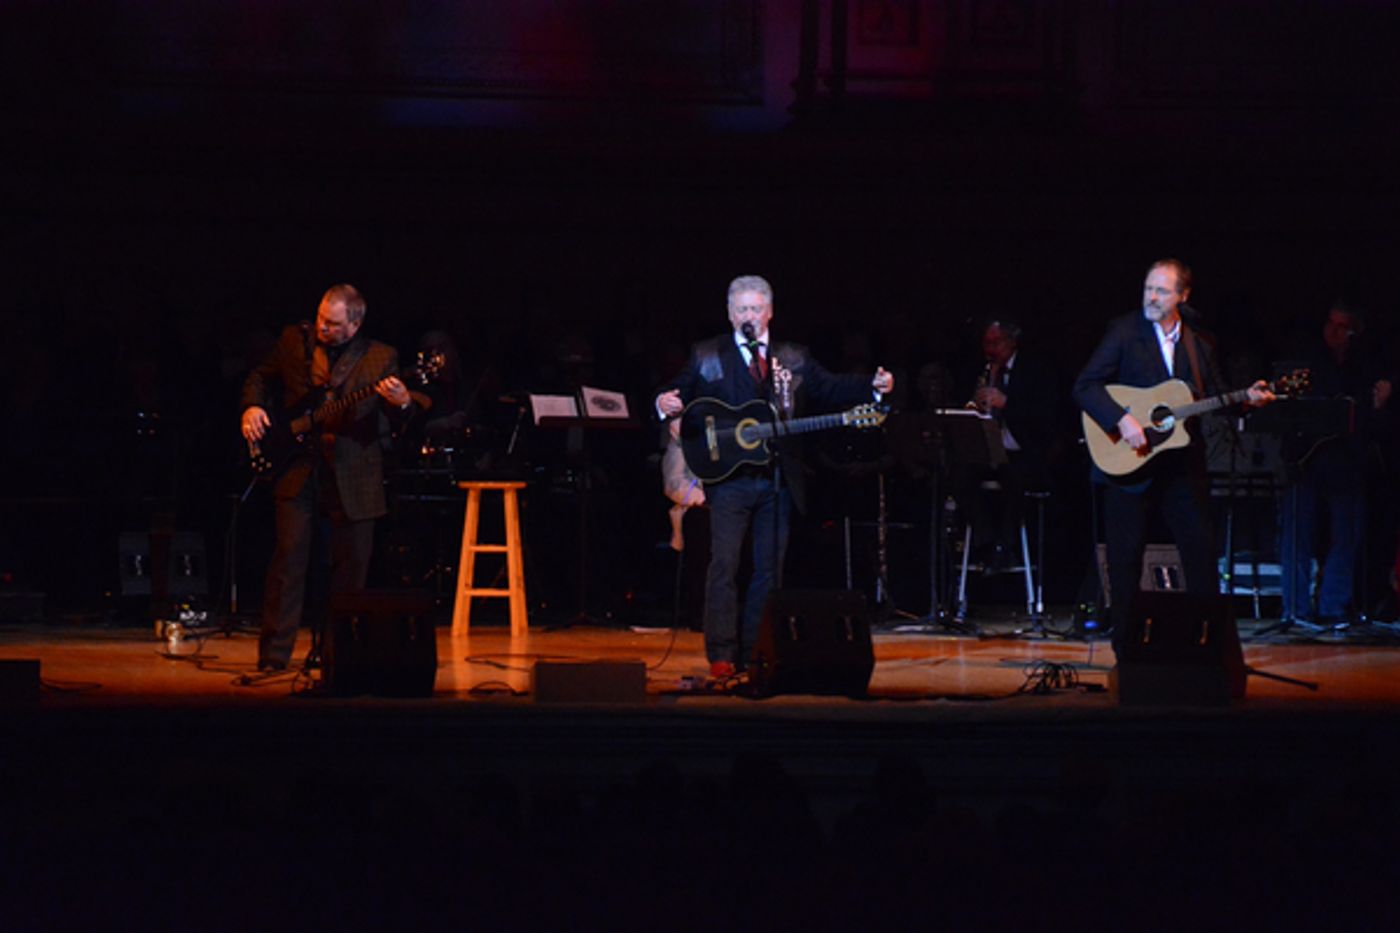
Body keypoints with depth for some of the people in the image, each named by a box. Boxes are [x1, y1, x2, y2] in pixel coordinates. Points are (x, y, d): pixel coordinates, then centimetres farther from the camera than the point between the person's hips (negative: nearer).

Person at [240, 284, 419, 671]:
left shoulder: (380, 358, 0)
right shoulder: (294, 340, 5)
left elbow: (403, 423, -3)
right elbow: (260, 377, 21)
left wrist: (403, 404, -26)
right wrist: (252, 407, 1)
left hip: (353, 478, 0)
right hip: (298, 471, 0)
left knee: (352, 566, 5)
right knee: (289, 557, -7)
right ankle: (274, 654, -5)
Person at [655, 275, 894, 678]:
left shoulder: (794, 359, 13)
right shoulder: (705, 357, 7)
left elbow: (830, 390, 6)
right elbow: (678, 393, 4)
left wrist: (872, 387, -10)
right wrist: (666, 403, -20)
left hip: (778, 479, 3)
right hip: (729, 477, -3)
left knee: (769, 569, 5)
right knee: (724, 565, -9)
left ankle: (755, 653, 11)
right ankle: (721, 655, -8)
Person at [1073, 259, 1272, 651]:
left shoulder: (1199, 346, 10)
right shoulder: (1124, 332, -2)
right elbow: (1085, 386, -10)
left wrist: (1246, 399, -5)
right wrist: (1121, 419, -22)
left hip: (1182, 467, 3)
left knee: (1202, 552, 1)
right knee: (1125, 559, 1)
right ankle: (1126, 647, 9)